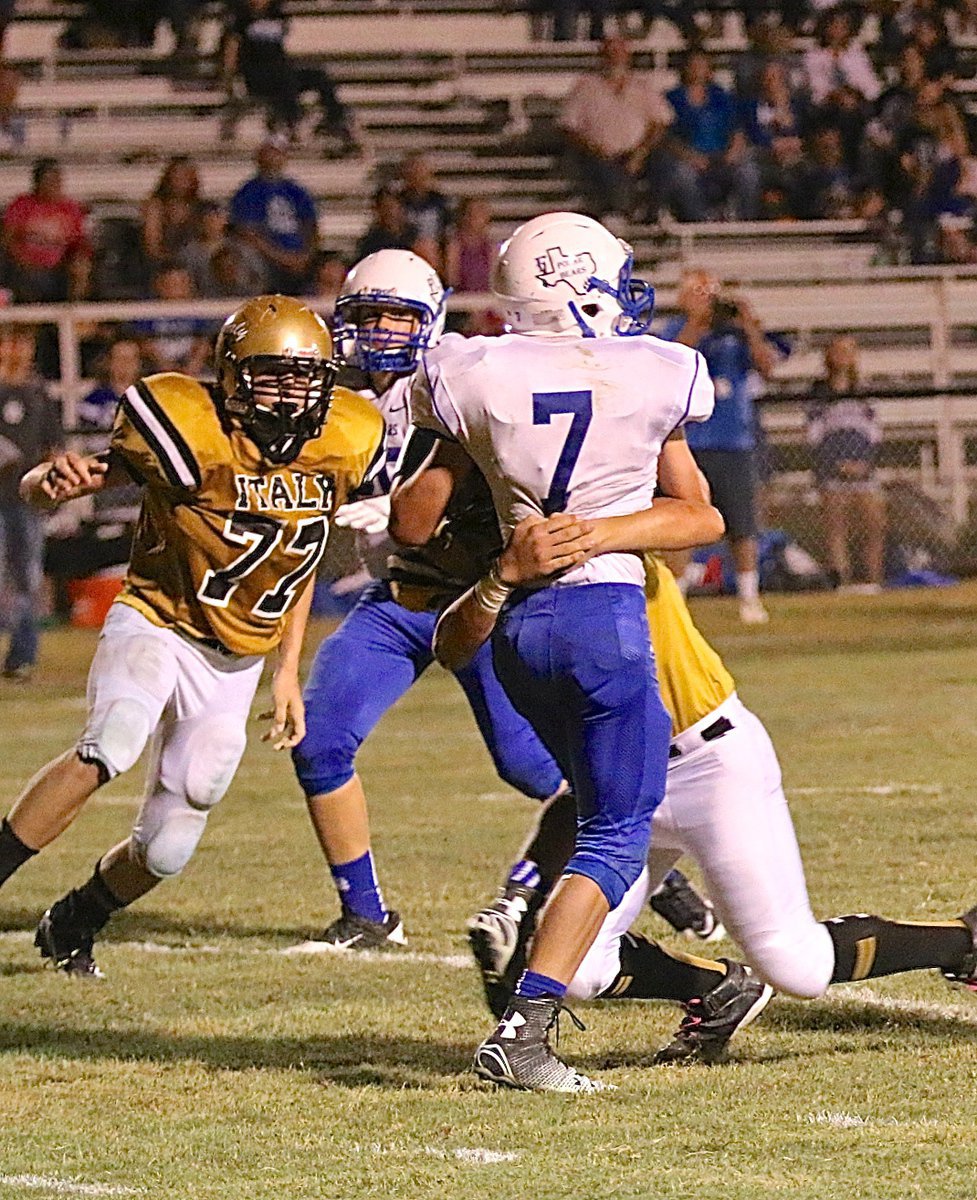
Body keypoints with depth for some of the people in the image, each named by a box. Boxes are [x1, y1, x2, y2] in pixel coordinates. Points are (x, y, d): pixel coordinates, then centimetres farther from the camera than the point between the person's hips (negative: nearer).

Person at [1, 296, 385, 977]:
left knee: (166, 852, 6)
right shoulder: (192, 432, -20)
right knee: (110, 749, -36)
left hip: (234, 665, 5)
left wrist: (289, 671, 12)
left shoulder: (342, 443, -5)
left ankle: (72, 928, 36)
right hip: (158, 626, -5)